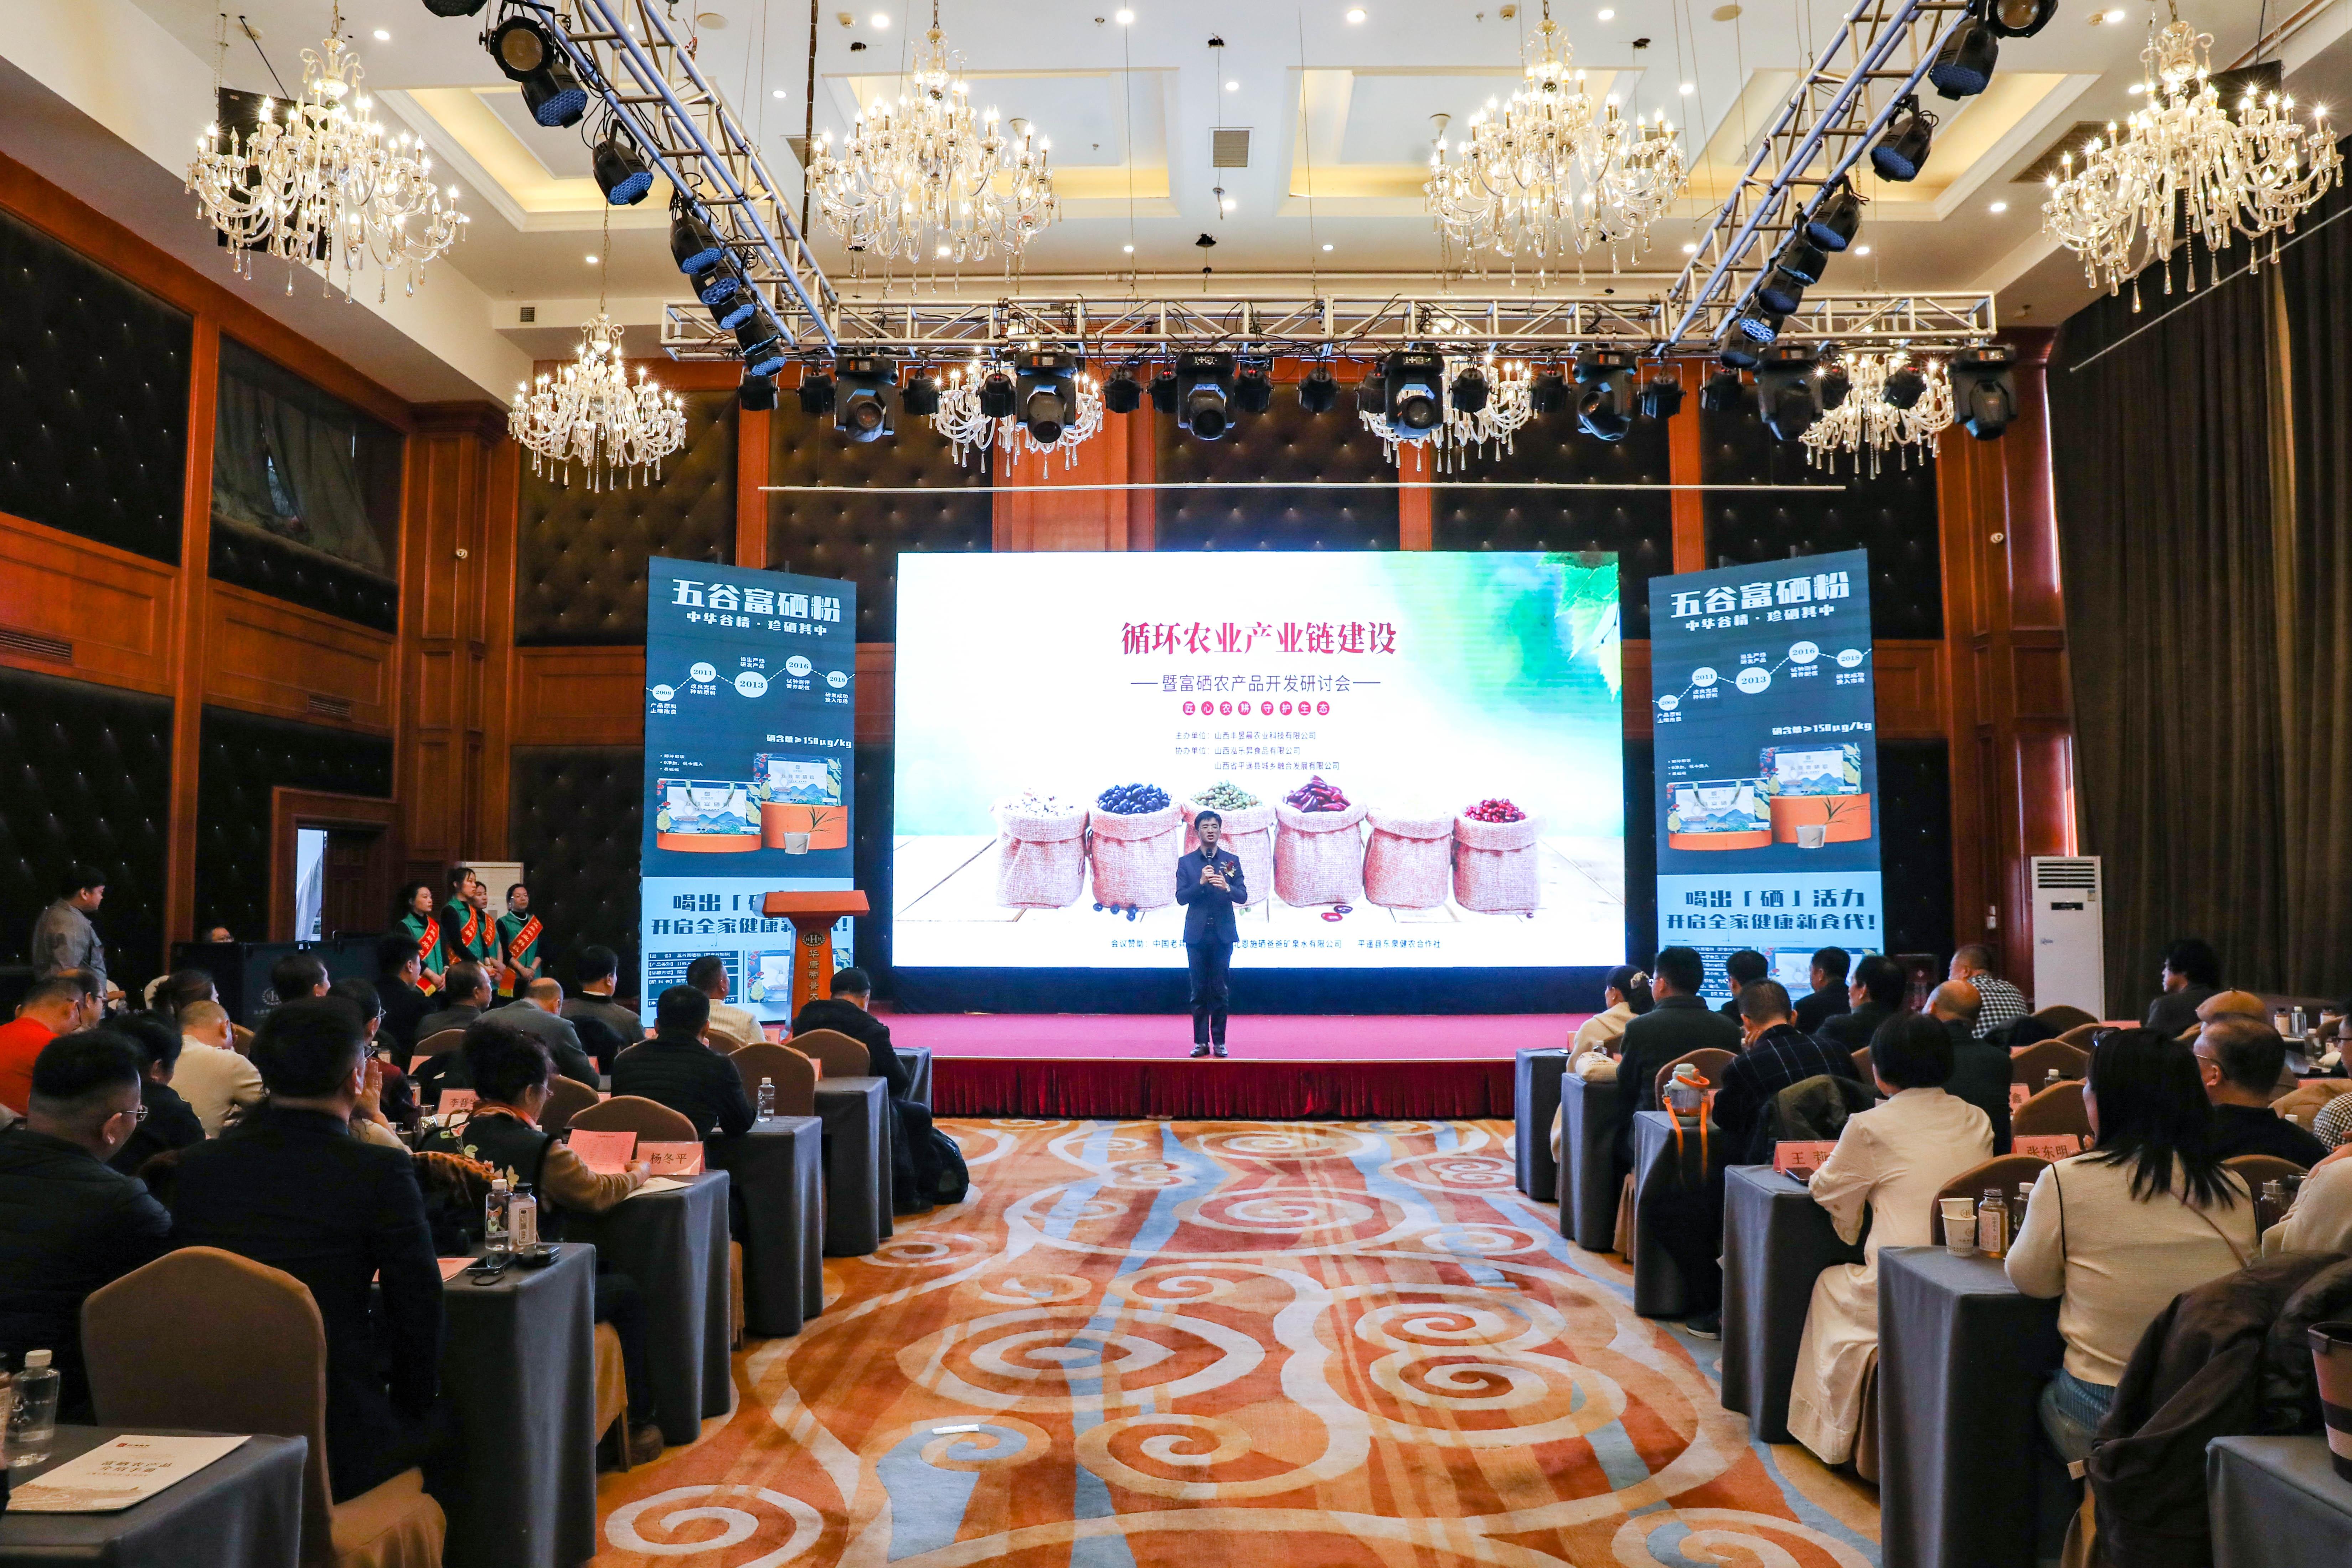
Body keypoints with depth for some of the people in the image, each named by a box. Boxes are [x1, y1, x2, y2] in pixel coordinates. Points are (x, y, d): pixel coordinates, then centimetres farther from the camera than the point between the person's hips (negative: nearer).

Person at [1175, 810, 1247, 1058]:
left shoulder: (1231, 861, 6)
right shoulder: (1186, 862, 5)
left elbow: (1243, 897, 0)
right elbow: (1181, 897, -3)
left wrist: (1227, 888, -20)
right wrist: (1201, 883, -18)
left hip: (1223, 934, 0)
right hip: (1197, 934, 0)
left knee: (1221, 991, 2)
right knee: (1199, 991, 3)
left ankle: (1219, 1042, 8)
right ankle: (1201, 1042, 8)